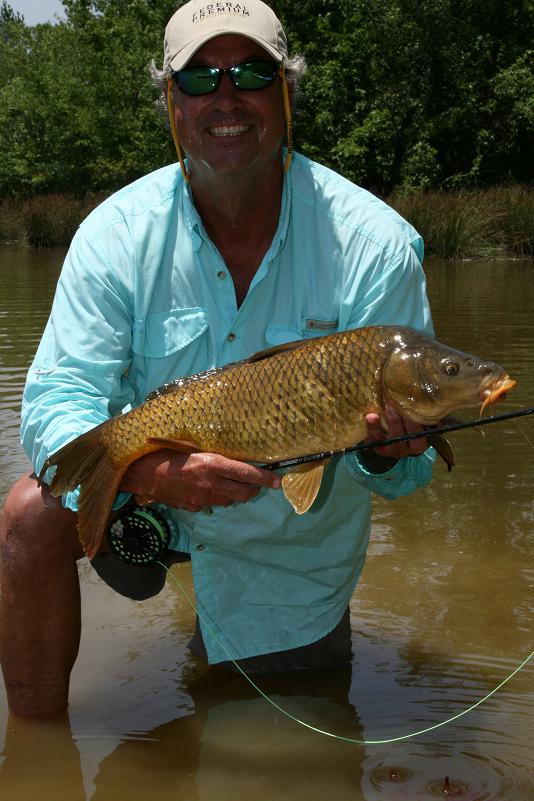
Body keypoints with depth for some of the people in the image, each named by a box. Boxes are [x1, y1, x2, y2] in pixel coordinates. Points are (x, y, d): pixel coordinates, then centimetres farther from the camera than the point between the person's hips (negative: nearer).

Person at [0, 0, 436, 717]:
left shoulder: (375, 243, -21)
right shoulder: (117, 233, -17)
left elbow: (408, 466, -18)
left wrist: (385, 449, -43)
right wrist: (146, 470, -43)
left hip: (295, 535, 0)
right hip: (151, 489, 0)